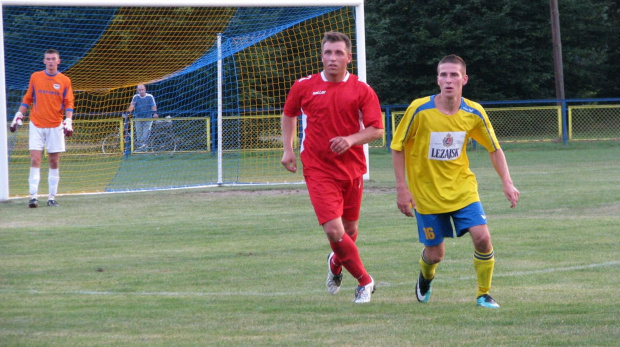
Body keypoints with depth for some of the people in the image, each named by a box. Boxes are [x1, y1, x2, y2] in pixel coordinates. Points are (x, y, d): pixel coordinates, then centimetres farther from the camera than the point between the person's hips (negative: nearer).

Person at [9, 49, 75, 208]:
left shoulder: (65, 81, 2)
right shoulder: (35, 77, 5)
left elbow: (68, 104, 1)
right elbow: (27, 99, 13)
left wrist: (68, 121, -12)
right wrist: (19, 116, 7)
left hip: (55, 127, 0)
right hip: (36, 125, 0)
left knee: (54, 162, 4)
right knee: (35, 160, -9)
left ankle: (52, 197, 10)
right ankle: (34, 196, -12)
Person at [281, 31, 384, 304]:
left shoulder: (361, 90, -1)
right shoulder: (304, 87, 1)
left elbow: (377, 130, -3)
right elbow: (289, 115, 18)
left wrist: (351, 139, -19)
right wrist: (288, 149, 8)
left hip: (352, 168, 2)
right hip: (318, 169, -2)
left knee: (350, 229, 13)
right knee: (333, 230, -15)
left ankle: (336, 263, 47)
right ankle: (364, 281, 3)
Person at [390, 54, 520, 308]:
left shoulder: (474, 113, -8)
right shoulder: (419, 110, -16)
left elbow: (494, 149, 6)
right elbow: (398, 147, -6)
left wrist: (507, 182, -6)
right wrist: (402, 188, -10)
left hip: (462, 189, 2)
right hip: (426, 191, -2)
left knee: (482, 237, -16)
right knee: (435, 253, 3)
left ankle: (483, 294, 4)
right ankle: (425, 278, 40)